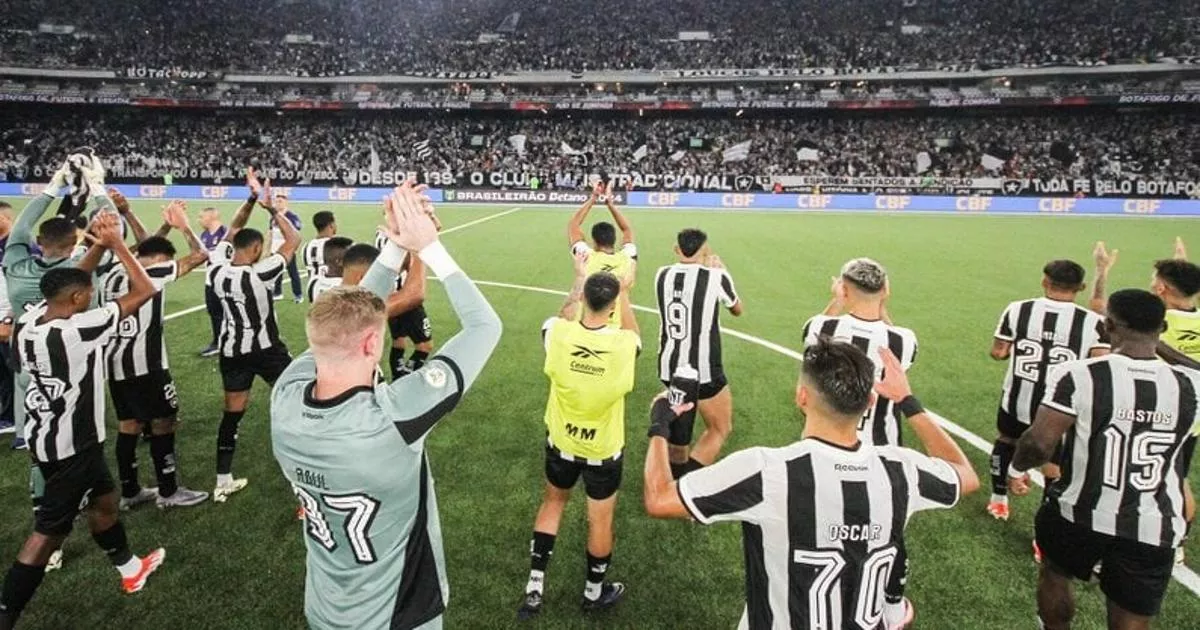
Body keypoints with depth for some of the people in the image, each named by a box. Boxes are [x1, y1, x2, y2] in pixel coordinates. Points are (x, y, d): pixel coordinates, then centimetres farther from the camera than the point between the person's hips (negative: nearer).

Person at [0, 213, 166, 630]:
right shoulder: (78, 330, -27)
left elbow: (71, 280, 14)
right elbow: (145, 291, -24)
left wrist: (100, 245, 5)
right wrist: (116, 244, -17)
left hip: (48, 435, 9)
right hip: (70, 443, -9)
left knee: (103, 498, 24)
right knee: (49, 531, 3)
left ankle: (130, 569, 43)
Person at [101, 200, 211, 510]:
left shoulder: (111, 276, 15)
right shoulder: (155, 273, -8)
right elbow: (200, 255, -9)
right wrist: (183, 225, 3)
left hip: (115, 361, 8)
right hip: (145, 362, -8)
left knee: (129, 424, 15)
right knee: (163, 421, 3)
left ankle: (129, 491, 24)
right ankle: (168, 491, 11)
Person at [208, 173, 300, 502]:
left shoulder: (217, 270, -8)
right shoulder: (259, 273, -22)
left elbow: (231, 232, 7)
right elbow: (294, 240, -16)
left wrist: (251, 200, 1)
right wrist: (270, 207, -10)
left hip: (232, 351, 5)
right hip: (265, 349, -5)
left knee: (232, 413, 13)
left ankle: (223, 481, 19)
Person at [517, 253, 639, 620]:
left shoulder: (559, 335, -22)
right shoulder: (623, 344, -26)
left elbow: (565, 317, 5)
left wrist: (579, 279, 15)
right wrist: (625, 292, 11)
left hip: (561, 442, 2)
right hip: (604, 449, -2)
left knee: (553, 501, 26)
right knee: (600, 519, 18)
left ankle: (535, 589, 30)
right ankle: (594, 593, 39)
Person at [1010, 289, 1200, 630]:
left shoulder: (1078, 375, -20)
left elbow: (1039, 444, -21)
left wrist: (1017, 467, -2)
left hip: (1080, 513, -2)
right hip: (1155, 528, 3)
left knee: (1054, 574, 28)